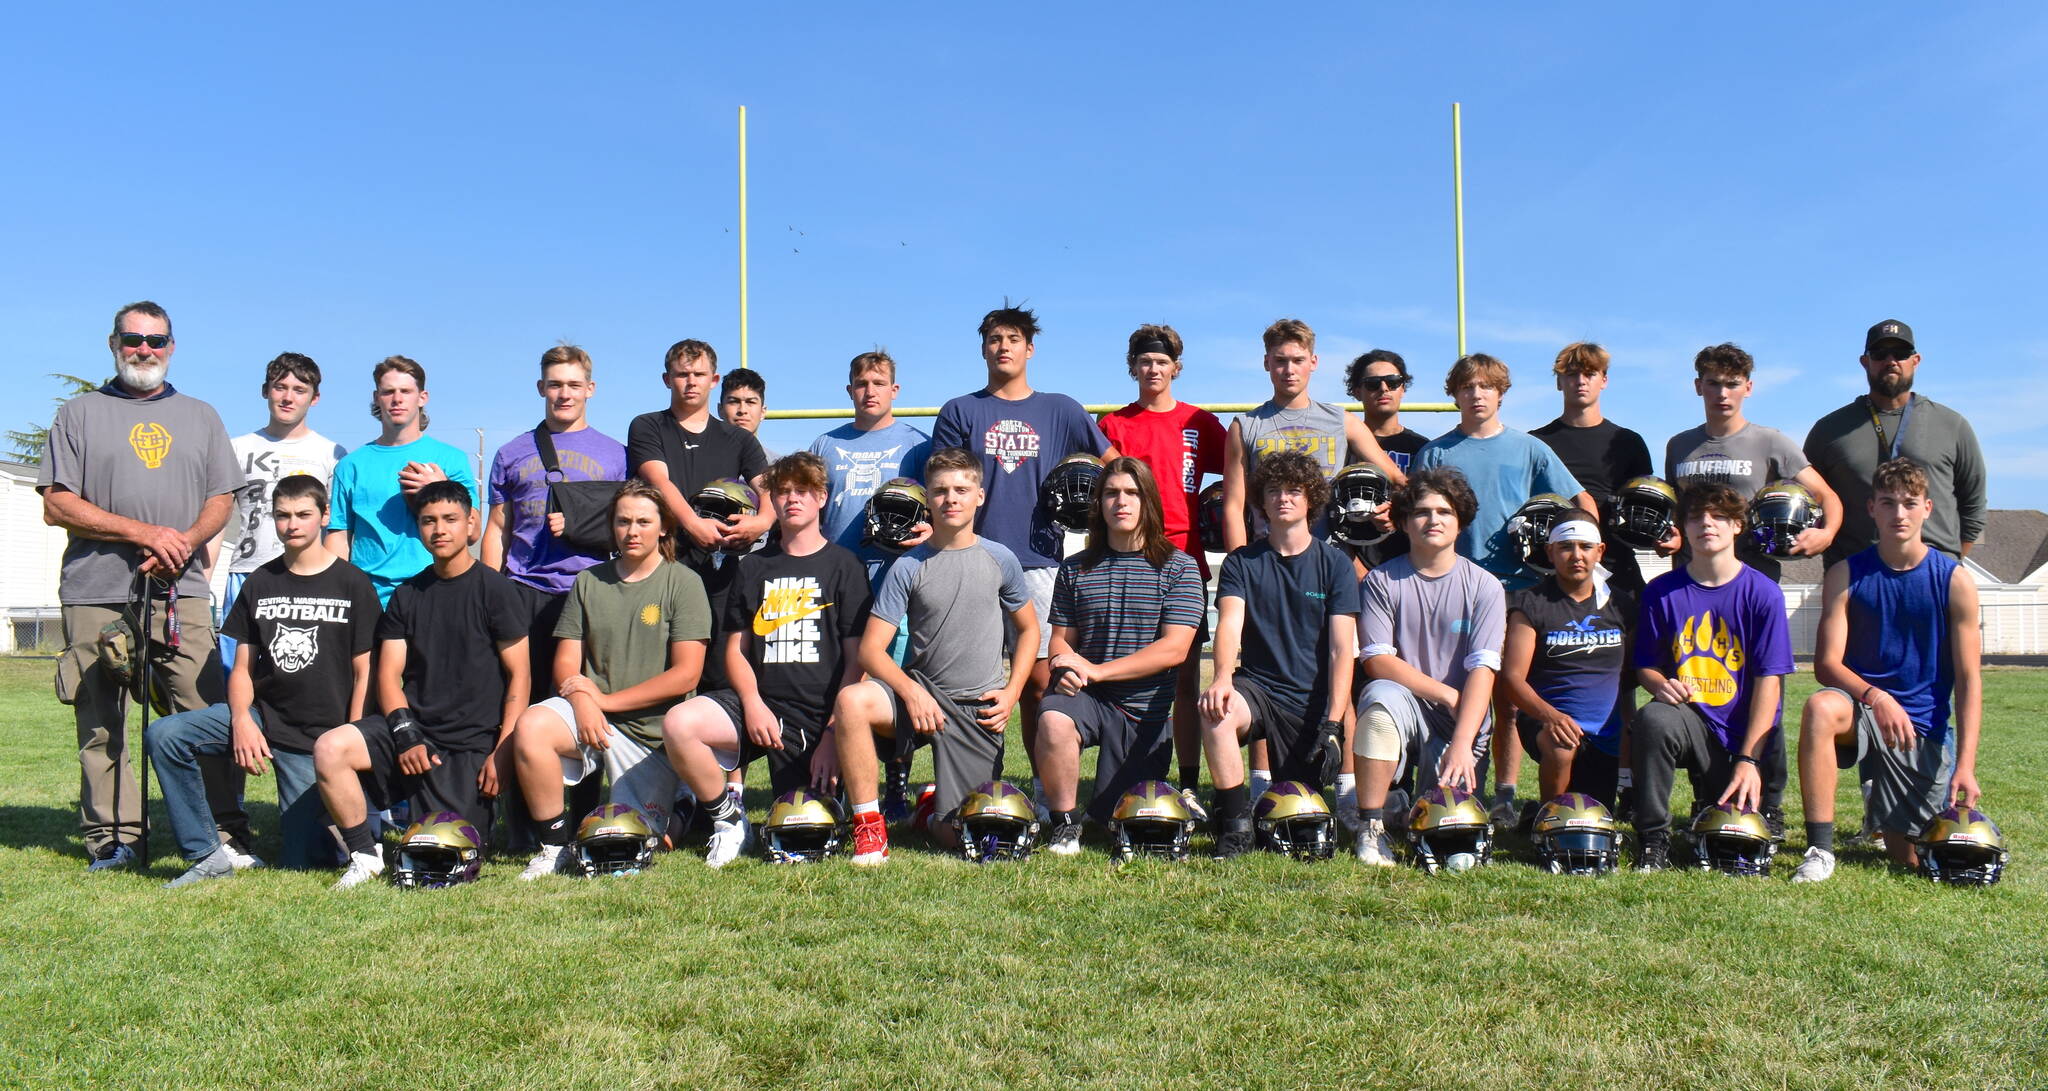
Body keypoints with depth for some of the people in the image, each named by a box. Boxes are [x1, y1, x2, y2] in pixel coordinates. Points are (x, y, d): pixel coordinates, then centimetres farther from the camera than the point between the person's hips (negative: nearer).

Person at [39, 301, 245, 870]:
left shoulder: (200, 416, 19)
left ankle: (221, 834, -3)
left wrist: (185, 542, -6)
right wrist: (144, 533, -9)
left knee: (206, 714, -6)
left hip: (181, 589, 1)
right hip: (97, 593, -1)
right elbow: (57, 504, 2)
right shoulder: (80, 414, 11)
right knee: (100, 725, 2)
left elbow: (222, 499, 14)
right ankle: (112, 839, 9)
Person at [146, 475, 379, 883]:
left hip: (318, 738, -4)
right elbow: (243, 667, 8)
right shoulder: (260, 582, 8)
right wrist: (241, 720, -12)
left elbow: (364, 673, -5)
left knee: (302, 860, -7)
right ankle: (207, 855, -10)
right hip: (263, 715, 4)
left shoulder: (353, 585, -3)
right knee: (162, 735, -20)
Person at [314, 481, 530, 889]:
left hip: (470, 744, -4)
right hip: (414, 728, 4)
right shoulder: (406, 596, 13)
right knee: (330, 748, -23)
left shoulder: (496, 591, -2)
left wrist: (500, 753, -13)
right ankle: (365, 855, -4)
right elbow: (389, 674, 8)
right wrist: (405, 732, -10)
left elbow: (519, 677, -5)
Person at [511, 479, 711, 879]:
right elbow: (566, 662, 7)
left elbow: (686, 675, -10)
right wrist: (582, 700, -16)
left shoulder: (683, 583, -2)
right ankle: (554, 843, -10)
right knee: (530, 726, -29)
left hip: (651, 730, -3)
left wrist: (605, 700, -12)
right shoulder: (588, 581, 10)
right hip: (591, 712, 3)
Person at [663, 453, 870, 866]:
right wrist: (753, 704, -7)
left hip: (817, 717, -3)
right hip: (760, 704, 3)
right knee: (679, 723, -26)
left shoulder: (844, 566, 4)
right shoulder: (753, 568, 15)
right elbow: (736, 649, 13)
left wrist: (833, 733, -11)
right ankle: (727, 816, -3)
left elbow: (856, 658, -2)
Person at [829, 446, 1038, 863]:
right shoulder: (908, 568, -1)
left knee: (959, 838, -3)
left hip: (979, 710, 0)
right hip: (920, 691, 0)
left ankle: (937, 806, 36)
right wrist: (912, 692, -23)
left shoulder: (1000, 559, 3)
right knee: (850, 700, -33)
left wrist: (1011, 693, 1)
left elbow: (1028, 629, 14)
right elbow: (871, 648, -6)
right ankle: (869, 827, -19)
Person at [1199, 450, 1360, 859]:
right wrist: (1223, 678, -33)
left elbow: (1341, 650, -4)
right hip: (1258, 687, 0)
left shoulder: (1335, 564, 3)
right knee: (1216, 711, -34)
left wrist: (1333, 724, -16)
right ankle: (1236, 824, -19)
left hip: (1313, 701, 0)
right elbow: (1229, 625, -11)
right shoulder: (1241, 563, 6)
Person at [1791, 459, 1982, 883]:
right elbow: (1827, 663, -6)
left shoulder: (1954, 581, -2)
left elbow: (1968, 679, -4)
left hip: (1924, 728, 0)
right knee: (1820, 709, -37)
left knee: (1910, 860, -1)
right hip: (1862, 706, 0)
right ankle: (1820, 851, -28)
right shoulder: (1846, 576, -1)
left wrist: (1965, 765, -12)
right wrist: (1875, 697, -27)